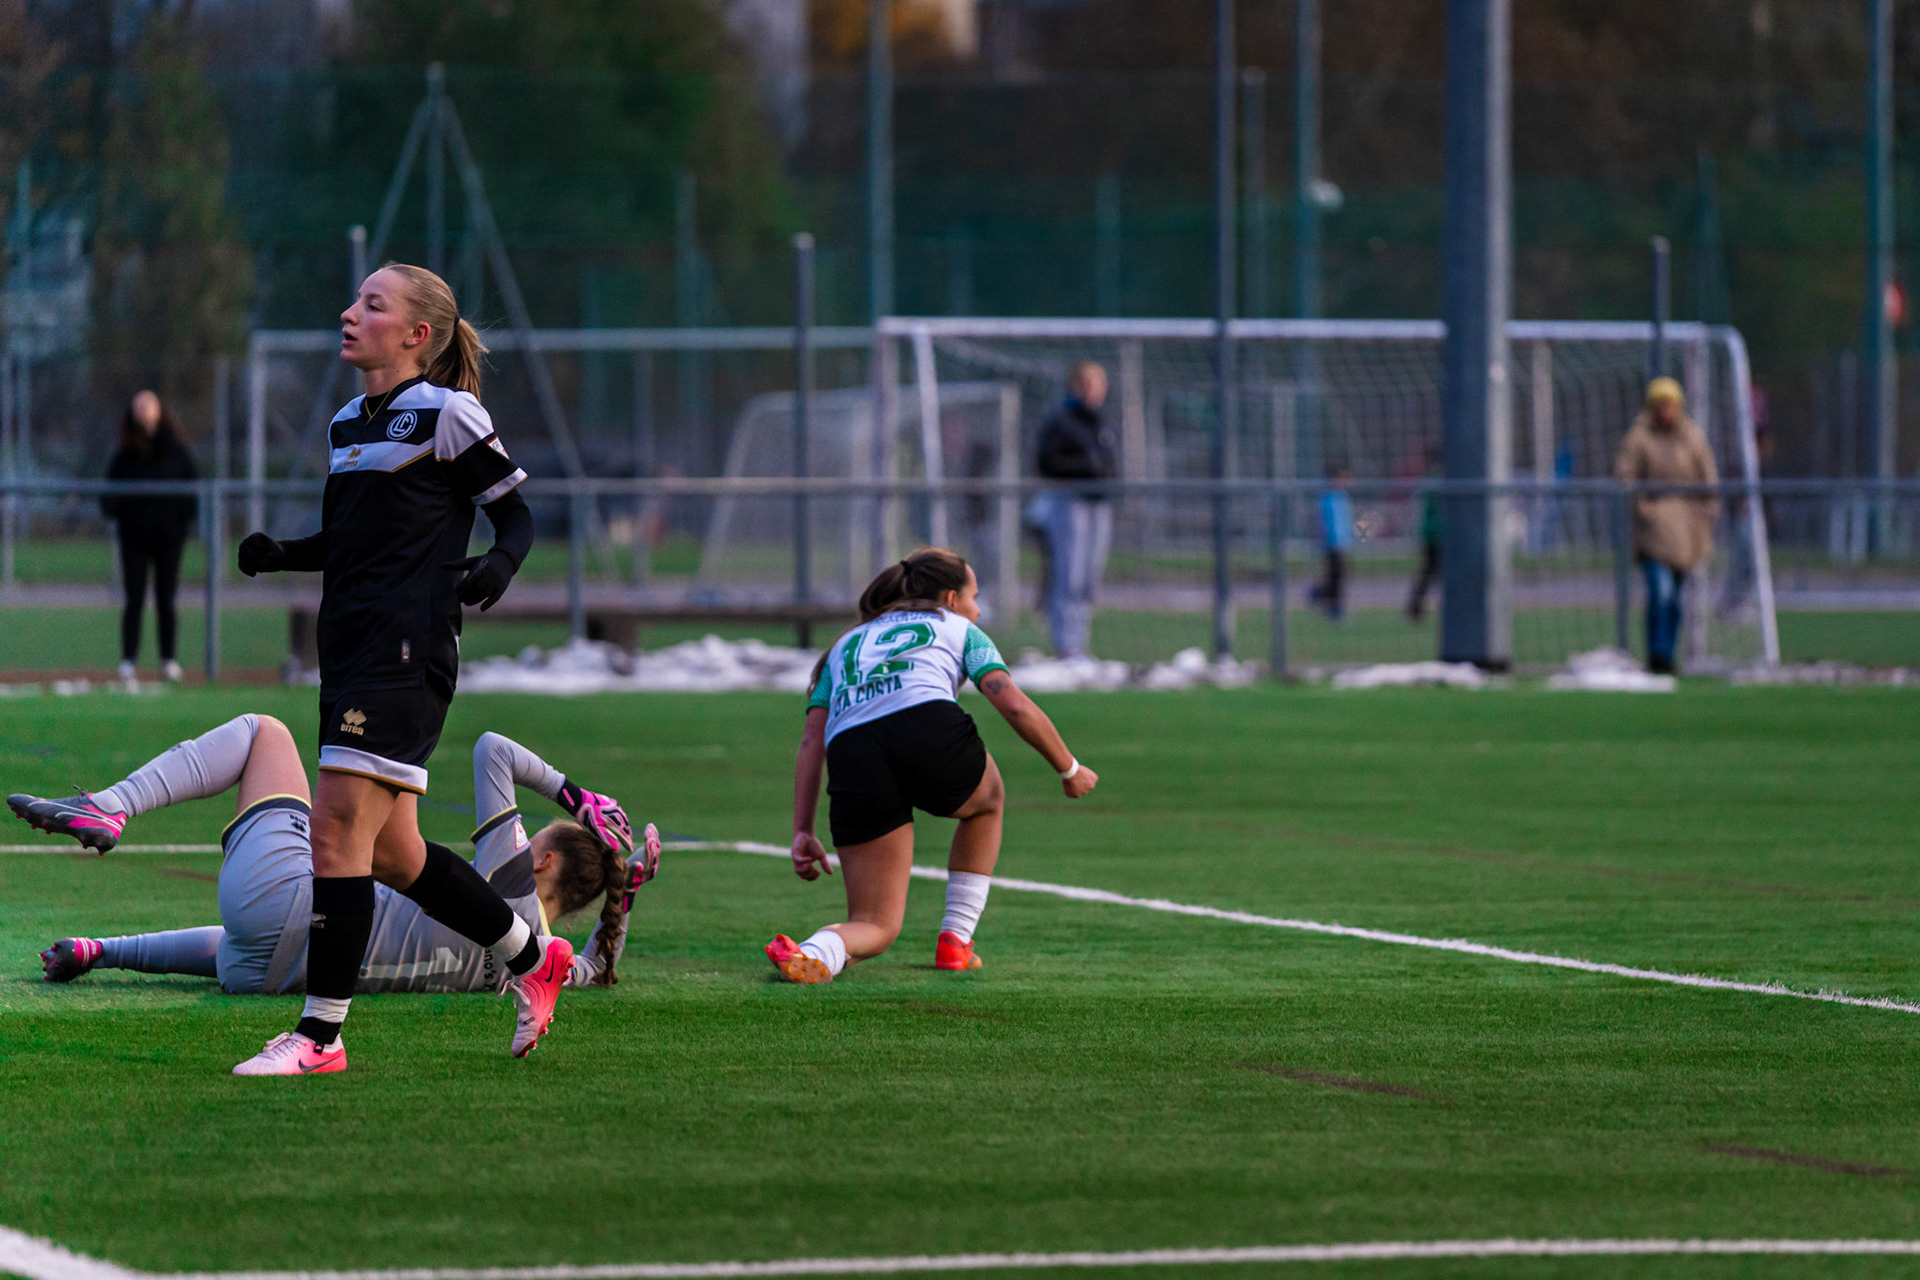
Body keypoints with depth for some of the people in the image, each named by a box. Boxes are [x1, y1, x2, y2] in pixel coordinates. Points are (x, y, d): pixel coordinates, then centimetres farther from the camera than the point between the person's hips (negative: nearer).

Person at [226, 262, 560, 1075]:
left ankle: (321, 1031, -10)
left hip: (406, 653, -9)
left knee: (338, 831, -13)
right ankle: (533, 959, 28)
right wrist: (277, 555, 9)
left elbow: (516, 515, -1)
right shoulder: (346, 425, 18)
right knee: (392, 855, 10)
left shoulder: (444, 415, -4)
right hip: (350, 655, 9)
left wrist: (498, 567, -21)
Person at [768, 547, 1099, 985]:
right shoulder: (957, 629, 27)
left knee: (876, 926, 10)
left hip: (850, 756, 3)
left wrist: (802, 832, 18)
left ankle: (814, 954, -24)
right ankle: (955, 941, 30)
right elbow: (1016, 707, 13)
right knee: (987, 800, 36)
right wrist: (1069, 770, 26)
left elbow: (812, 741, 23)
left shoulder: (845, 645, 36)